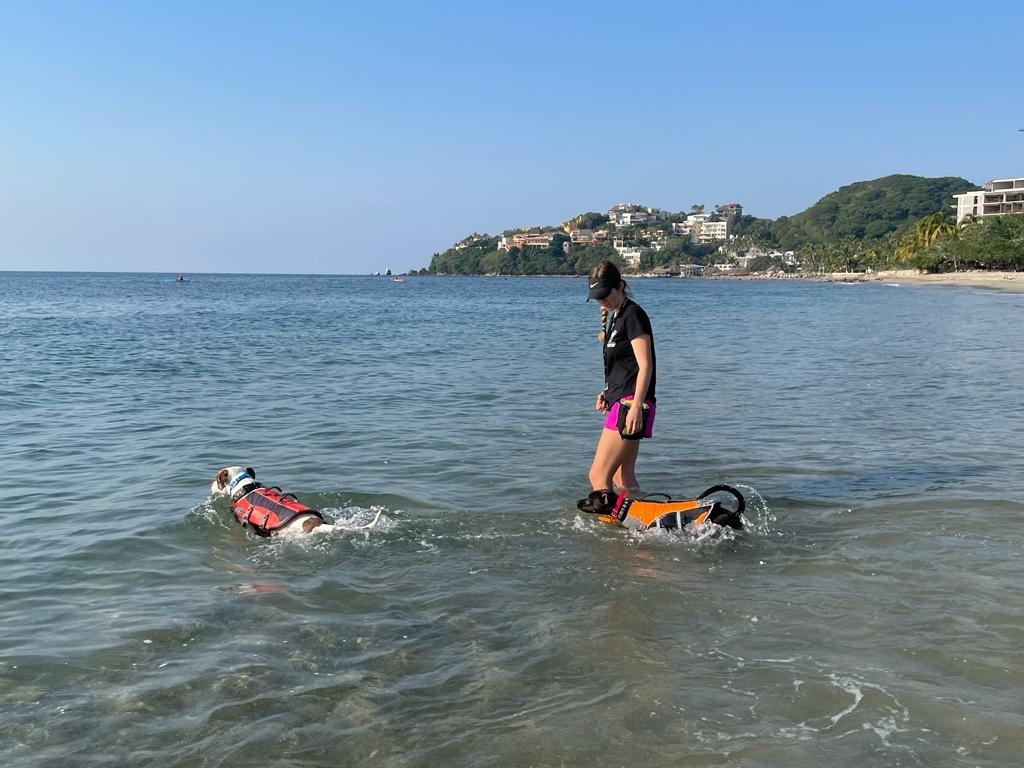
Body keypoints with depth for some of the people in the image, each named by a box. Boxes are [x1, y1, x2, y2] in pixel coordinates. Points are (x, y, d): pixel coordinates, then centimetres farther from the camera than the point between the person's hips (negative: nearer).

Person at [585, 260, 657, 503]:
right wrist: (607, 392, 14)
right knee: (623, 479, 13)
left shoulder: (633, 315, -11)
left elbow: (645, 365, -18)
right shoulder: (613, 315, 18)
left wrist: (635, 407, -24)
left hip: (631, 403, -10)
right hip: (619, 401, 10)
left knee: (598, 476, -13)